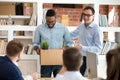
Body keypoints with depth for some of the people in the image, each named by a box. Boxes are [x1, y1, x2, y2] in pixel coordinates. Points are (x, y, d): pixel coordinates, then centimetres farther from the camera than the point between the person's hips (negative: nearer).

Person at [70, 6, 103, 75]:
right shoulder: (81, 26, 6)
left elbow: (98, 49, -20)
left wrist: (83, 48, -29)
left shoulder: (97, 29, -16)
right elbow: (72, 35, 24)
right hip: (80, 58, 7)